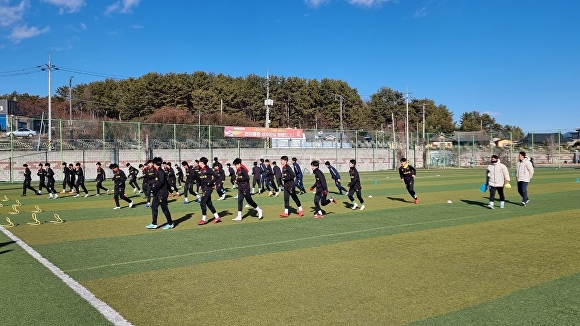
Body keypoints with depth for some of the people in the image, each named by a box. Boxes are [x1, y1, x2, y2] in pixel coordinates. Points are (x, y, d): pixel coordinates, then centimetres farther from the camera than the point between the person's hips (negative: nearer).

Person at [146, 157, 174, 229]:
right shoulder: (157, 171, 13)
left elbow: (161, 182, -24)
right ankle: (154, 224, 15)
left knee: (164, 208, -1)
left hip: (162, 193, -10)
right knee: (154, 207, 10)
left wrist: (154, 188, -20)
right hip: (158, 193, 10)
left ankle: (170, 224, 10)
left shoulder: (160, 171, -16)